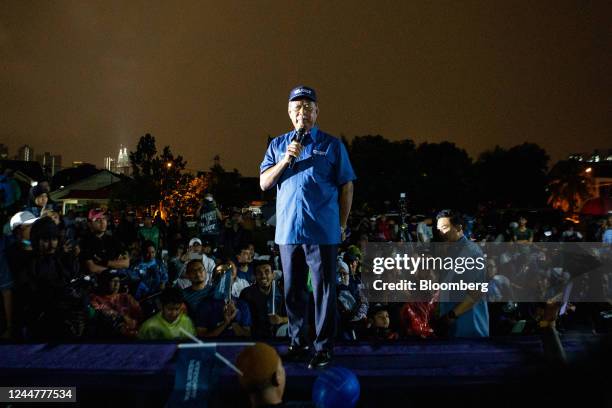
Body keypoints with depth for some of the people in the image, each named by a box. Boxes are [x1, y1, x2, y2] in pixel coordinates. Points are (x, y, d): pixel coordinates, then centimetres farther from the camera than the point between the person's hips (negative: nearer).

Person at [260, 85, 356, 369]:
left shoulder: (332, 145, 5)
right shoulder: (278, 145, 13)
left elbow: (346, 186, 6)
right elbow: (264, 183, 5)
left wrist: (342, 224, 3)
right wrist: (286, 159, -9)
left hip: (323, 231, -3)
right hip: (288, 231, 3)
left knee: (324, 291, 1)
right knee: (293, 291, 11)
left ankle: (323, 347, 11)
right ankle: (297, 343, 24)